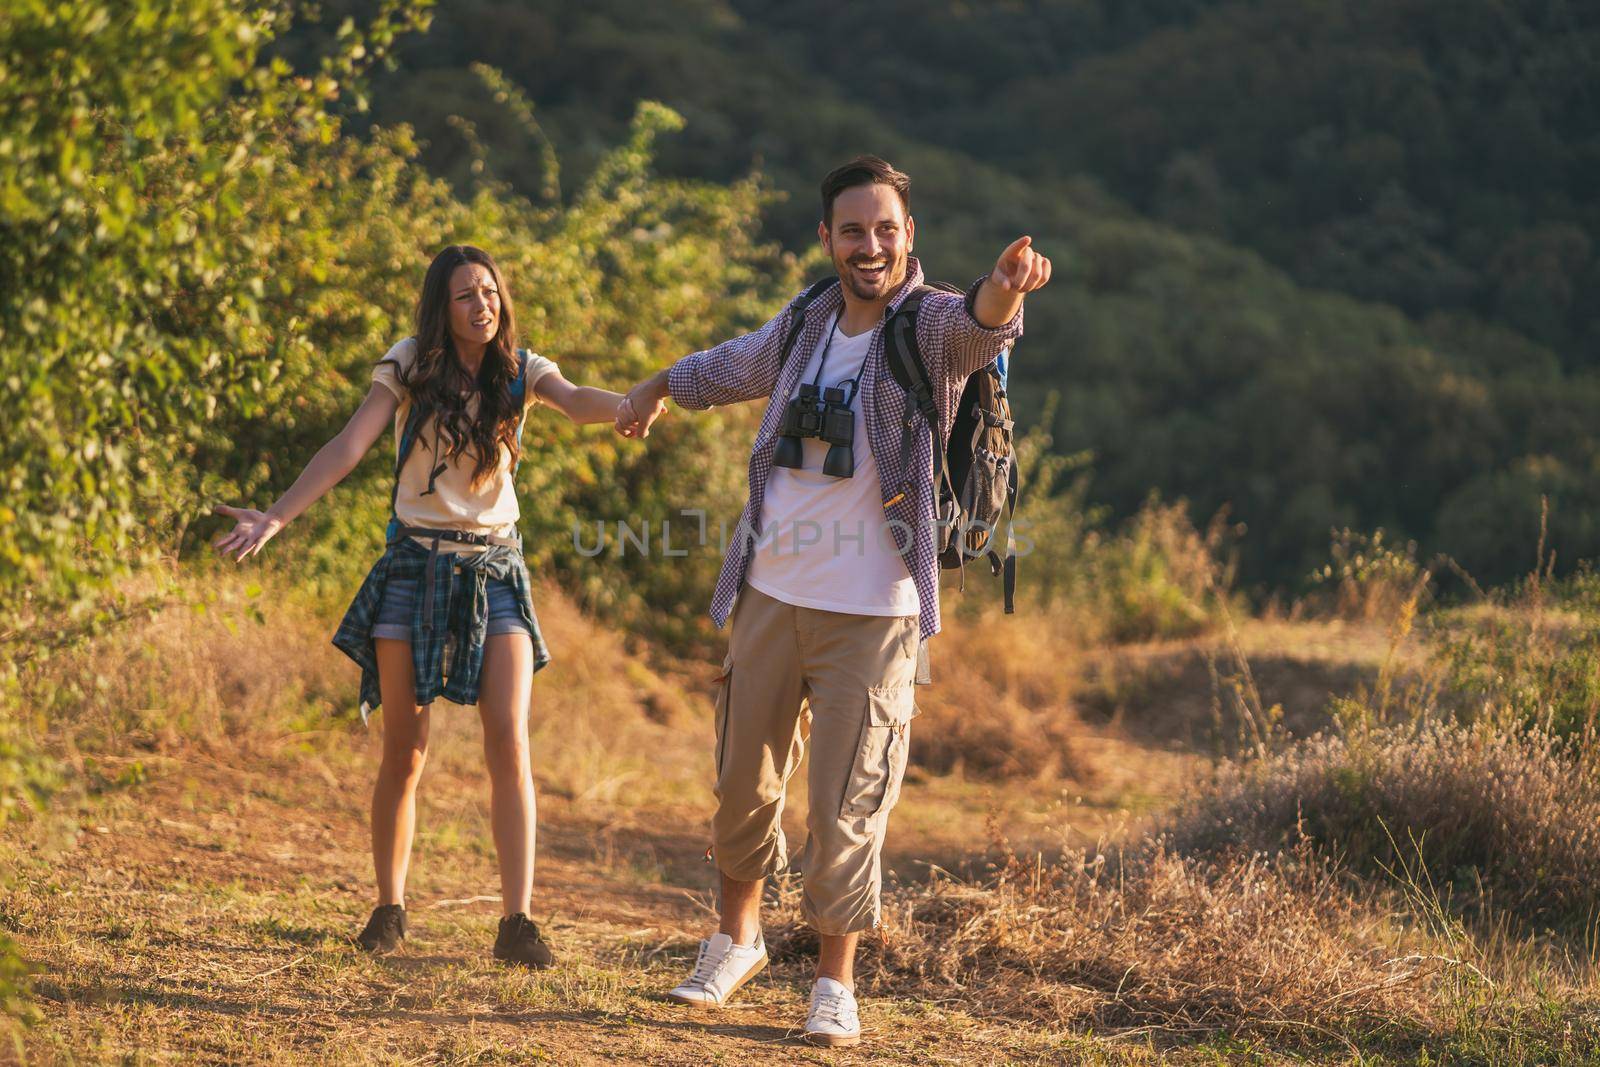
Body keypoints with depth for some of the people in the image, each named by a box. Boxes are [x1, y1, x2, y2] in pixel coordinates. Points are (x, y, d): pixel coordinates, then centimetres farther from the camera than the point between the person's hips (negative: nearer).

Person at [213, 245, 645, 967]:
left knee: (509, 742, -11)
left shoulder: (520, 372, 1)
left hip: (495, 571, 1)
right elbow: (348, 448, -7)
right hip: (415, 564, -1)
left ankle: (516, 921, -12)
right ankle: (389, 909, 17)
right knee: (405, 751, 2)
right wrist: (275, 518, -17)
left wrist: (631, 406, -42)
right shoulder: (409, 367, -1)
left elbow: (576, 401, -19)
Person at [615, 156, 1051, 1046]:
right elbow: (733, 368, 29)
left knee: (848, 806, -1)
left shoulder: (933, 326, -9)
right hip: (771, 594, 5)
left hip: (871, 612, -5)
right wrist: (654, 390, 46)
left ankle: (837, 983, 13)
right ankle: (737, 939, 37)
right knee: (745, 783, 15)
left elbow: (980, 325, -35)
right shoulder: (806, 323, 6)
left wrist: (1006, 286, -59)